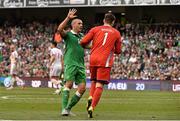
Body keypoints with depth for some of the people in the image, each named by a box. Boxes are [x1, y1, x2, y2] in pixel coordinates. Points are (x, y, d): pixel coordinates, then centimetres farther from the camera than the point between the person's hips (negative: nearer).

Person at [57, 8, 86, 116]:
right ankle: (64, 108, -19)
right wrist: (68, 18, -25)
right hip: (70, 63, -6)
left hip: (80, 65, 6)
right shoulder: (68, 34, 2)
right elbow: (60, 29, -19)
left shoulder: (82, 36, 21)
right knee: (69, 84, -20)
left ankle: (69, 108, 6)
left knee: (82, 88, -4)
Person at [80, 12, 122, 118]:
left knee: (94, 81, 21)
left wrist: (86, 46, 25)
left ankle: (90, 98, -4)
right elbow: (118, 51, 13)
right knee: (99, 85, -6)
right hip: (105, 61, -2)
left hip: (93, 59, 2)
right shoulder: (116, 33, 10)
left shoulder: (95, 29, 9)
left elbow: (83, 42, 2)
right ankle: (92, 107, -19)